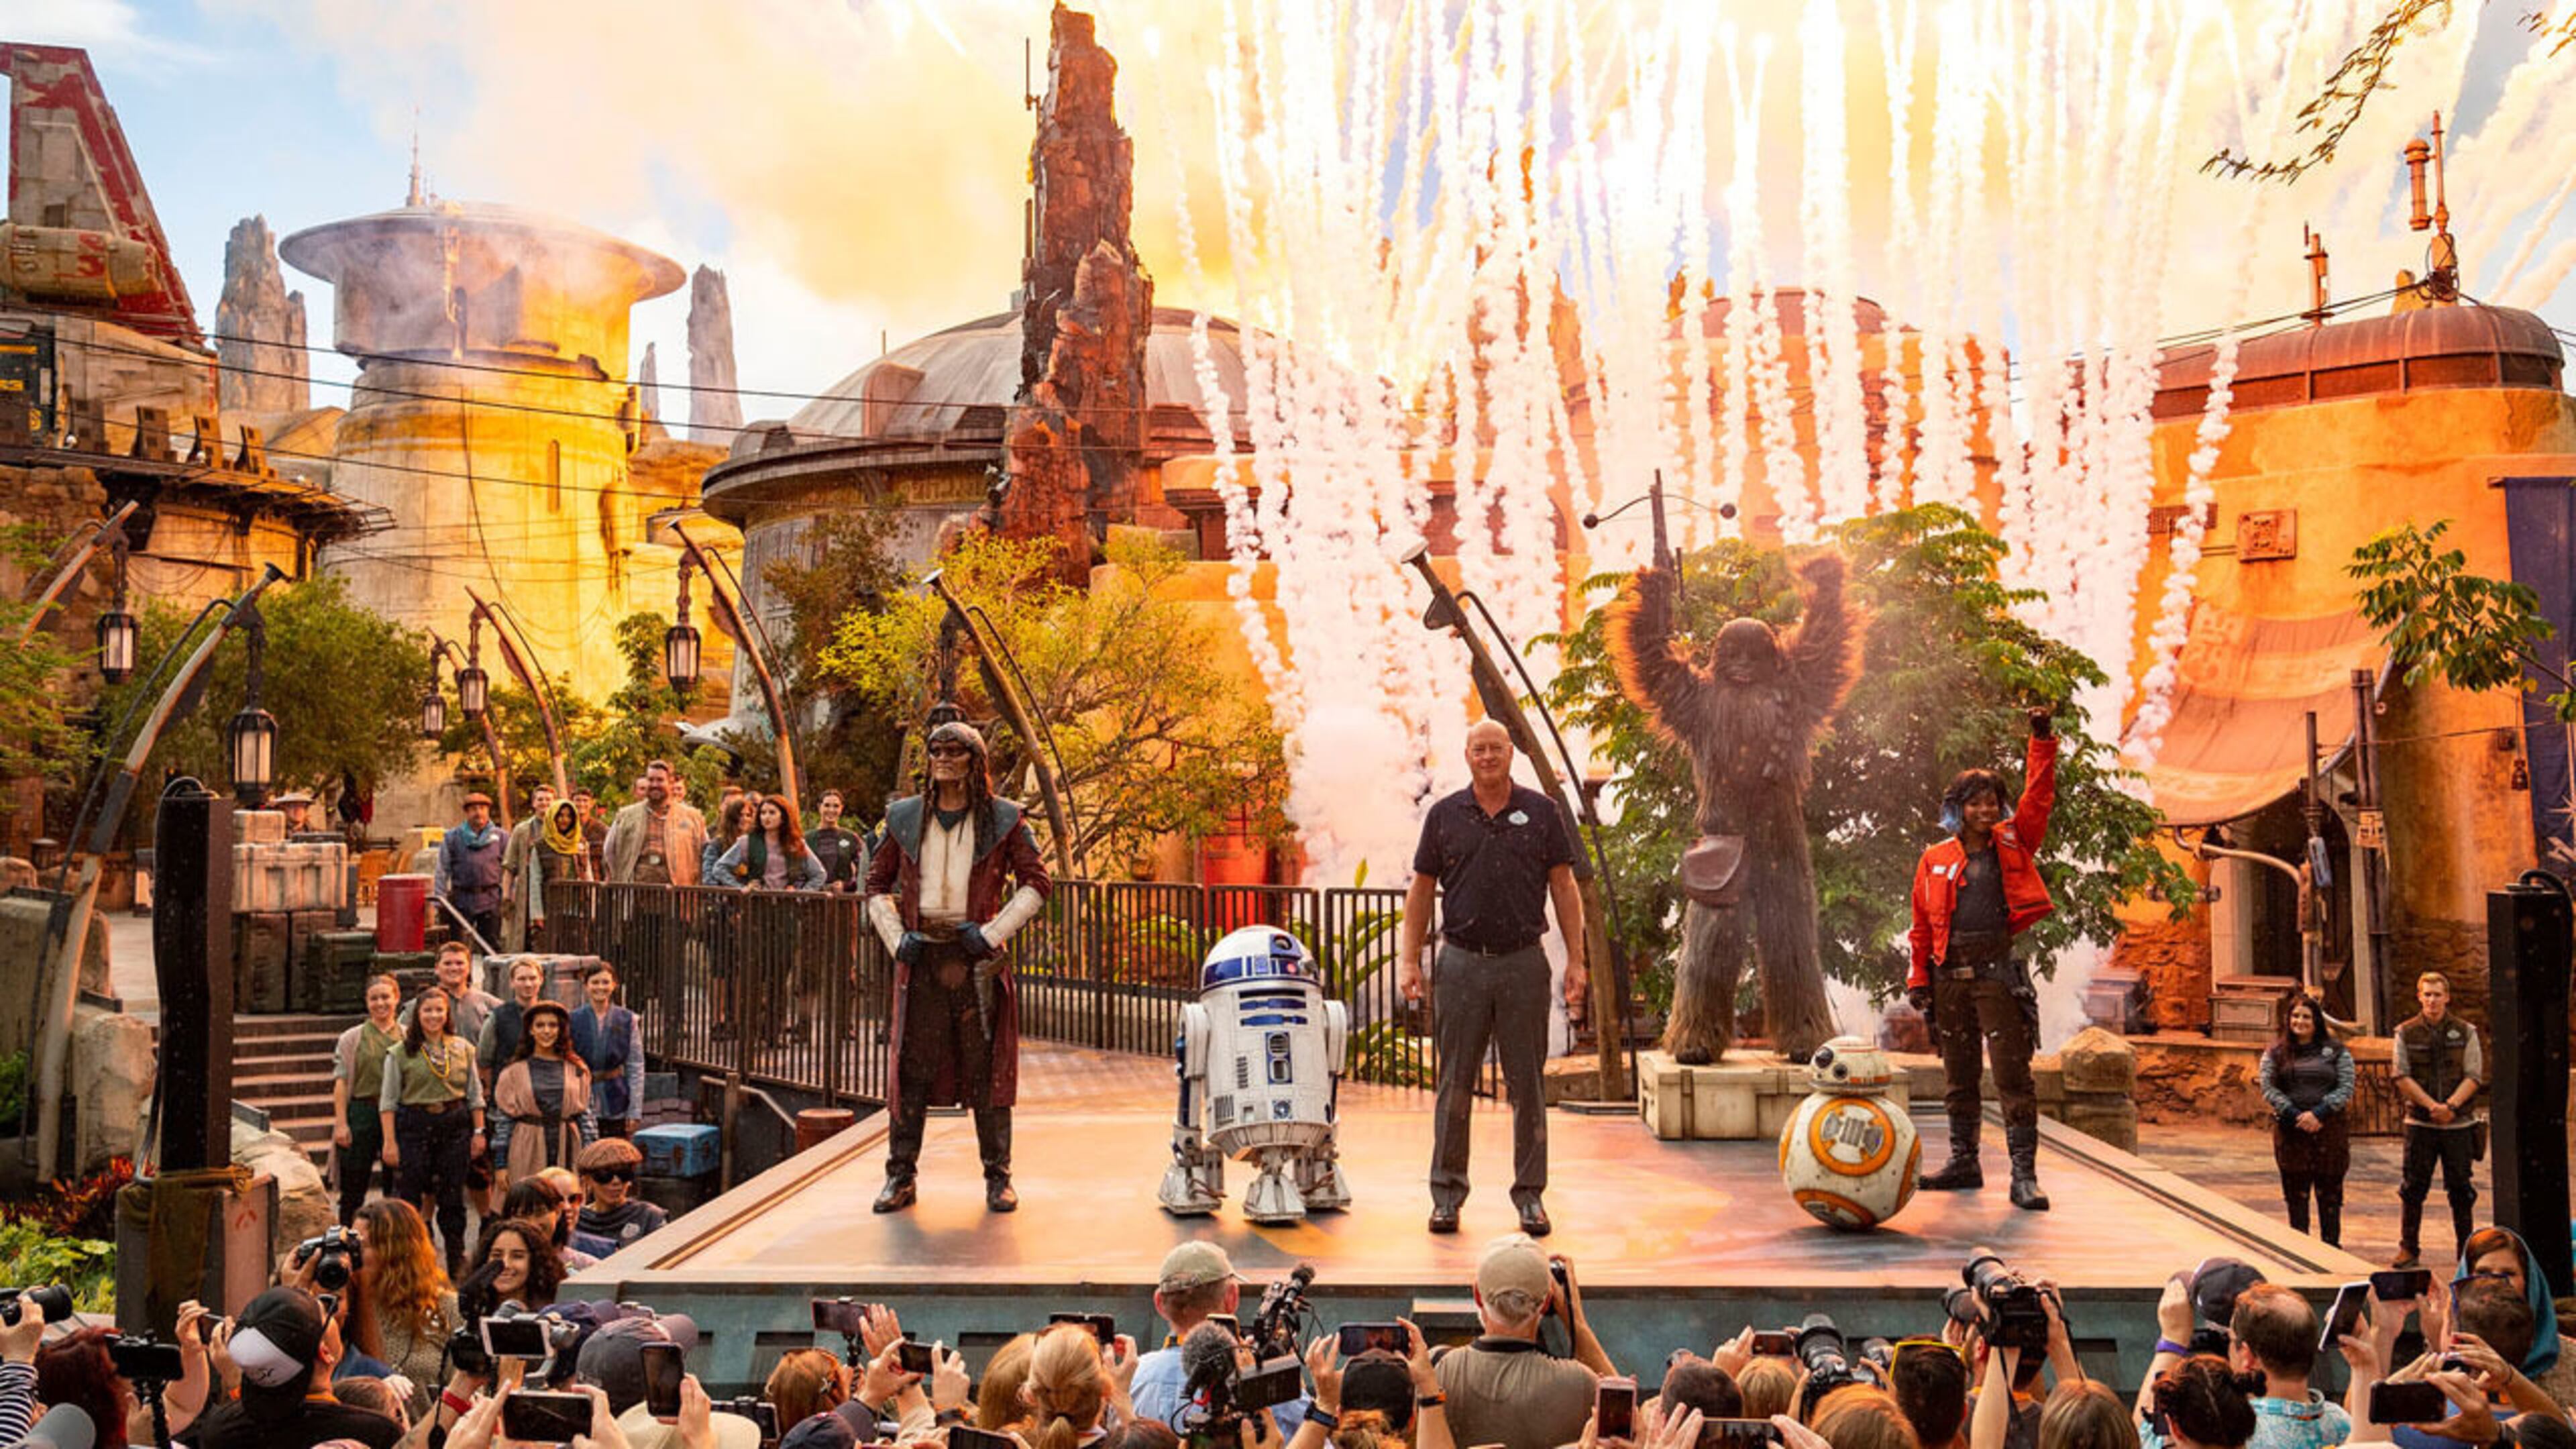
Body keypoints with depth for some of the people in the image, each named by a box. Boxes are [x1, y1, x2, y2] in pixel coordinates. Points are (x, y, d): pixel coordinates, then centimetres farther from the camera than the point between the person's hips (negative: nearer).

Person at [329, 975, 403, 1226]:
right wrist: (341, 1123, -8)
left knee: (397, 1185, 5)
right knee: (353, 1186, 3)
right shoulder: (352, 1039, 5)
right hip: (361, 1113, -1)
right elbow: (341, 1082, 1)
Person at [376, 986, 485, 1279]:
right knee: (411, 1196, -1)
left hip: (455, 1125, 2)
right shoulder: (401, 1053, 0)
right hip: (415, 1126, -2)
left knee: (453, 1199, 6)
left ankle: (458, 1263, 15)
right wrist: (390, 1142, -6)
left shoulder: (463, 1049, 8)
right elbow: (388, 1101, -1)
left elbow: (475, 1094, 13)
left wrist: (479, 1131, 8)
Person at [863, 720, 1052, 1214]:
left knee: (988, 1066, 2)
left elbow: (1036, 883, 2)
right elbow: (878, 883, 16)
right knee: (911, 1066, 3)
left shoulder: (1003, 819, 3)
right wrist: (895, 937, 2)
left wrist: (993, 932, -8)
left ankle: (998, 1177, 10)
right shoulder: (905, 817, 9)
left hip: (977, 957, -2)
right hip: (921, 956, 2)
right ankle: (900, 1177, 11)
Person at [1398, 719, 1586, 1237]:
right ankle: (1447, 1193, 13)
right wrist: (1409, 960, 2)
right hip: (1462, 963, 0)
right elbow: (1421, 891, 9)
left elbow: (1563, 887, 6)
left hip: (1524, 964, 0)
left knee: (1527, 1083, 4)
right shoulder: (1445, 815, 6)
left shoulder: (1541, 812, 5)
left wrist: (1576, 960, 1)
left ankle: (1530, 1194, 13)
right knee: (1455, 1084, 4)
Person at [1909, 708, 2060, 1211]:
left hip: (1997, 975, -2)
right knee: (1958, 1077, 12)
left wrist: (2042, 740, -6)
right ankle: (1964, 1163, 24)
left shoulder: (2013, 843, 7)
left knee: (2013, 1076, -7)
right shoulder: (1934, 860, 8)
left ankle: (2024, 1176, -7)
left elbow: (2039, 796, 0)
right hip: (1950, 977, 2)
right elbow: (1922, 925, 11)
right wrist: (1919, 979, 8)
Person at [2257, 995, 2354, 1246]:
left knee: (2330, 1192, 3)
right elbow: (2268, 1088, -1)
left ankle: (2332, 1247, 11)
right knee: (2295, 1193, 3)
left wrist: (2318, 1114, -14)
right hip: (2290, 1131, 1)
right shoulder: (2276, 1053, 7)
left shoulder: (2336, 1051, 6)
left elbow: (2346, 1089, -2)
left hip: (2330, 1129, 0)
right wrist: (2295, 1116, -14)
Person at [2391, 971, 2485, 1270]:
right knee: (2412, 1188, 1)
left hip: (2458, 1123, 0)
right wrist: (2432, 1105, -14)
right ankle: (2409, 1249, 9)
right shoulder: (2406, 1033, 3)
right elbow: (2402, 1077, -2)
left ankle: (2467, 1250, 14)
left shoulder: (2465, 1032, 4)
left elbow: (2474, 1076, -1)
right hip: (2419, 1122, 0)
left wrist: (2451, 1105, -16)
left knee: (2461, 1189, 4)